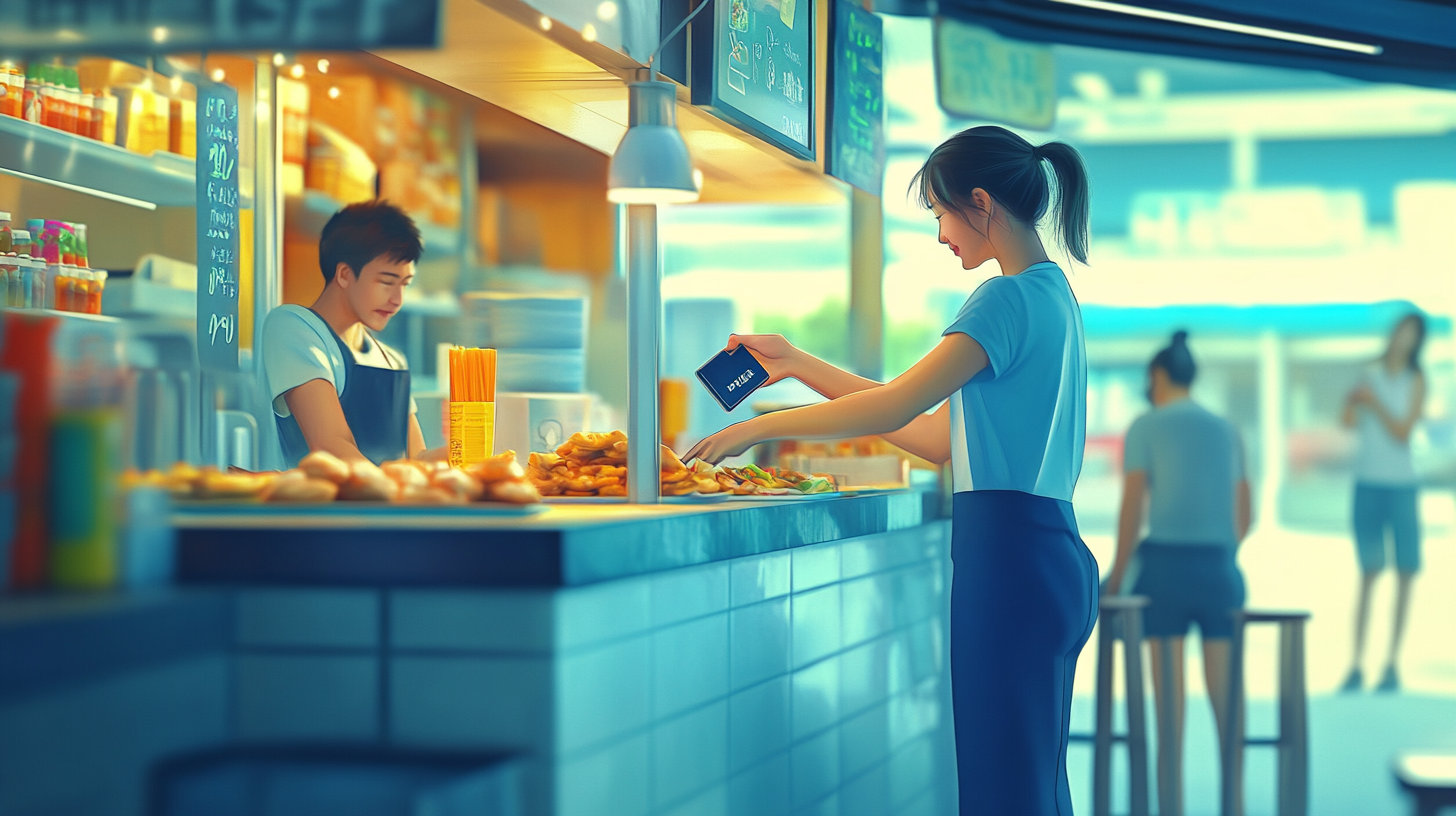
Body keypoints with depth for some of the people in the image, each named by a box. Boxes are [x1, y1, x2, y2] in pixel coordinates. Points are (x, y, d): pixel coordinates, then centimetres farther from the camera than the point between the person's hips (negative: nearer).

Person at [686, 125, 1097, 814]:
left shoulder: (1011, 299, -12)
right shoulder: (1053, 294, 18)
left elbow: (895, 406, -18)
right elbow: (939, 436, 17)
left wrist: (758, 427, -8)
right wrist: (797, 365, 17)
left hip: (1008, 554, -10)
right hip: (1049, 552, 10)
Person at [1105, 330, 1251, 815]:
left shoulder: (1145, 427, 0)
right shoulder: (1227, 431, 14)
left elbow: (1132, 510, -7)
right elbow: (1244, 516, 15)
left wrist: (1115, 577, 0)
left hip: (1164, 564, -3)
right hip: (1220, 570, 3)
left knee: (1169, 701, 0)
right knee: (1226, 700, 6)